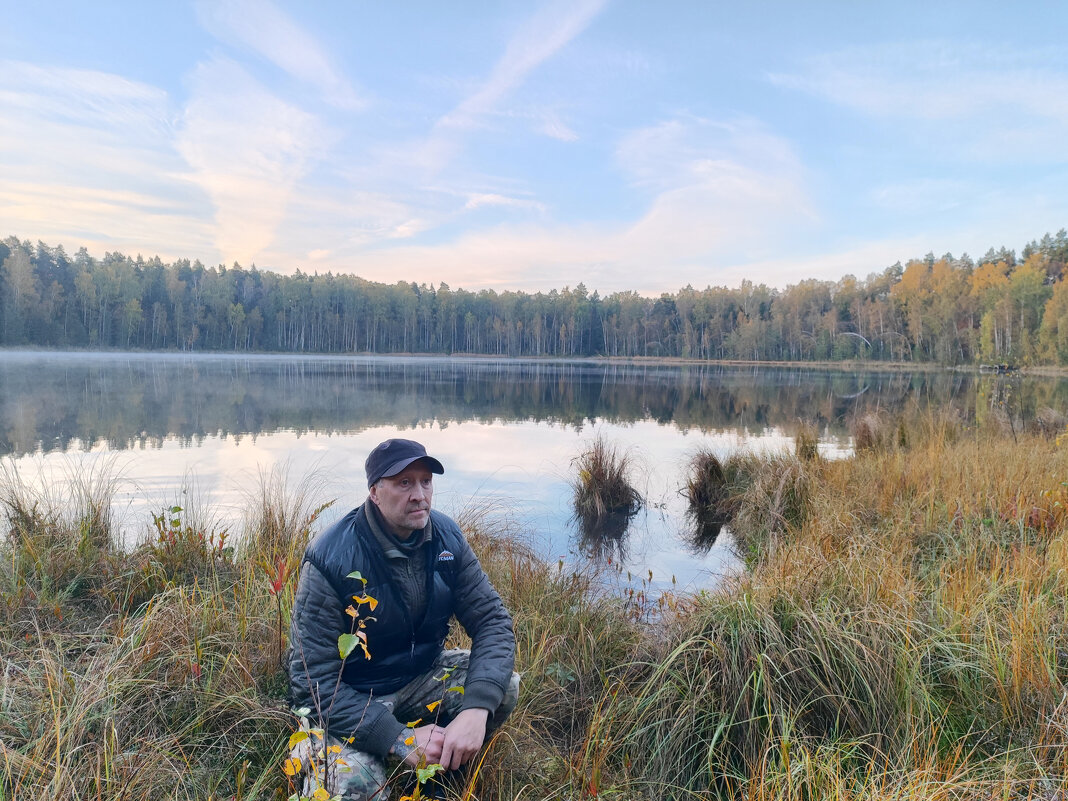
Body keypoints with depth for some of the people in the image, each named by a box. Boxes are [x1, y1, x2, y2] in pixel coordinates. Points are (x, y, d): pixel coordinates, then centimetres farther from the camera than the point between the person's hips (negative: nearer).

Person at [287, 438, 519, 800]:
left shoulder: (446, 537, -11)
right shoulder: (331, 558, -26)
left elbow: (492, 620, -12)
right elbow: (314, 681, -24)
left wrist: (475, 710, -29)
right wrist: (398, 738, -33)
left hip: (421, 675, 5)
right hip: (348, 697, -4)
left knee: (505, 686, -18)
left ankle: (439, 762, 8)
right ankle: (312, 755, 5)